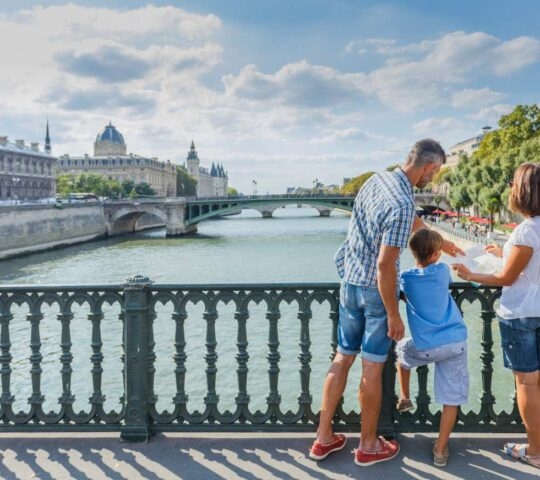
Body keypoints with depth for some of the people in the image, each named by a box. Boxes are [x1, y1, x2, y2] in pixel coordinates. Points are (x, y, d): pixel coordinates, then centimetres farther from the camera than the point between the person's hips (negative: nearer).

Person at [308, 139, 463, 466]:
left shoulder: (378, 179, 4)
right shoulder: (402, 203, -23)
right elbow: (385, 264, -24)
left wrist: (443, 243, 33)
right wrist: (393, 314, -15)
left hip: (350, 282, 8)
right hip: (375, 290, -8)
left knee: (343, 358, 15)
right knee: (372, 368, 5)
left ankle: (324, 438, 24)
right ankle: (369, 446, 22)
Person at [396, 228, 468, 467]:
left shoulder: (406, 278, 0)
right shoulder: (443, 271, 3)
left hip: (426, 347, 0)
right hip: (456, 342, 0)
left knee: (401, 349, 32)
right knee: (451, 398, 8)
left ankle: (404, 399, 42)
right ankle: (440, 450, 11)